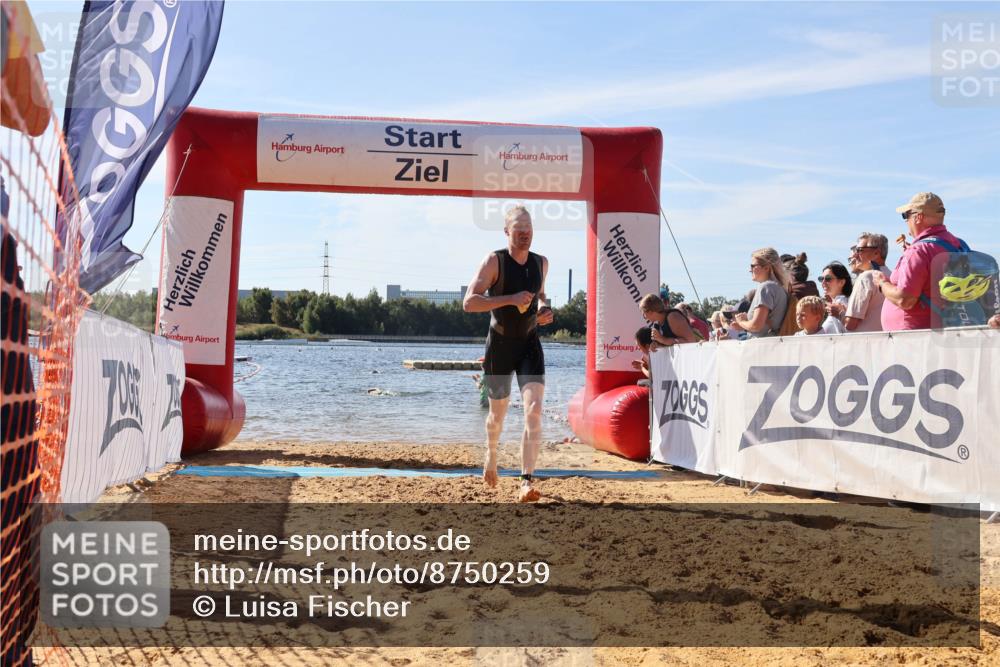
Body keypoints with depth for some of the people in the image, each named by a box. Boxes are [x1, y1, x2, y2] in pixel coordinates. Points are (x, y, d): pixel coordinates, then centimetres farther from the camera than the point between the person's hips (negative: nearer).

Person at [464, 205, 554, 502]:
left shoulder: (541, 263, 5)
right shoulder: (494, 261, -11)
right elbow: (469, 302, -20)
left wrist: (543, 309, 2)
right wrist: (511, 299, -27)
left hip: (530, 344, 3)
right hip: (499, 345, -3)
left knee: (534, 410, -16)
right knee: (498, 412, 13)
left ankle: (527, 481, -16)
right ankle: (491, 456, 46)